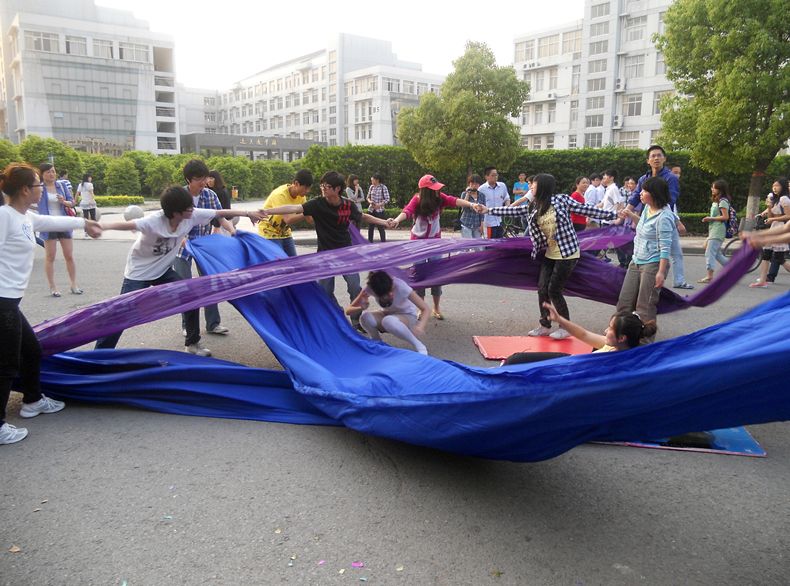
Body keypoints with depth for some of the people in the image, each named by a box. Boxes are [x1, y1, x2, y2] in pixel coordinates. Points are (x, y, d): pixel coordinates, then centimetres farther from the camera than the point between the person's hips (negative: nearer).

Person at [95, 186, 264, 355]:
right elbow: (126, 224, -51)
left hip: (163, 270, 6)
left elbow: (220, 213, -8)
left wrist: (248, 213, 1)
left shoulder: (192, 216, -18)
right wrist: (101, 226, -70)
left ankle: (192, 344, 15)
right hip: (138, 272, -5)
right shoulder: (154, 222, -34)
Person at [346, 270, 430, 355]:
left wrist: (420, 327, -48)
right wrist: (362, 308, -43)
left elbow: (425, 309, -29)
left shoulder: (400, 286, -31)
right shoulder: (370, 288, -23)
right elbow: (348, 310, -21)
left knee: (388, 321, -38)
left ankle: (419, 346, -18)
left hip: (408, 316, -3)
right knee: (365, 317, -29)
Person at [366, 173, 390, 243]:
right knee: (370, 227, 8)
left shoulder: (383, 187, -7)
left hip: (380, 210, -5)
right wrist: (370, 201, -5)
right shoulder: (371, 187, 7)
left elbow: (387, 199, -8)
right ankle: (370, 242, 18)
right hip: (371, 210, 5)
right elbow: (368, 197, 16)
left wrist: (379, 205, -17)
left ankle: (383, 242, 7)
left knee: (381, 227, -2)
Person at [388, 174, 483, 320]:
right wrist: (397, 220, -54)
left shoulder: (439, 197, -10)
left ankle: (436, 308, 16)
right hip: (418, 240, -2)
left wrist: (471, 204, -42)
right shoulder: (417, 199, -17)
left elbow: (454, 201, -25)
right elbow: (407, 210, -33)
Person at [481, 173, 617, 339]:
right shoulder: (534, 206, 6)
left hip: (567, 253, -6)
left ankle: (566, 327, 10)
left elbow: (586, 209, -8)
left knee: (554, 290, -6)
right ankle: (545, 325, 20)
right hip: (550, 254, 6)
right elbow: (514, 210, 10)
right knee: (542, 289, 3)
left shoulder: (561, 199, -10)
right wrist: (488, 210, 10)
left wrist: (614, 215, -8)